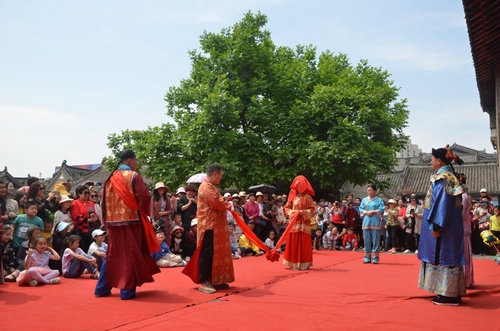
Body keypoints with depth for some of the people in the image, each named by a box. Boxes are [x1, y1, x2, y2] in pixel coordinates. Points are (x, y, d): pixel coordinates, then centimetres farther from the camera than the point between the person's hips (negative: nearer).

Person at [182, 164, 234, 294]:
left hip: (216, 226, 11)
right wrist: (228, 205, -6)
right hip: (209, 226, -11)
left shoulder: (212, 186, 20)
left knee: (216, 253, 13)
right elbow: (216, 203, -23)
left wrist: (225, 203, 5)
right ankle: (203, 282, 1)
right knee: (207, 253, -5)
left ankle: (215, 281, 21)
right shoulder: (206, 187, -15)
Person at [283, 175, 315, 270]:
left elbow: (312, 210, -3)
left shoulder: (307, 198, -1)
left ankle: (304, 264, 5)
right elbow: (287, 208, 11)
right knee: (293, 243, 4)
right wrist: (293, 213, -6)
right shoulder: (293, 197, 9)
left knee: (304, 244, -2)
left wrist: (303, 212, -17)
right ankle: (294, 264, 12)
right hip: (294, 223, 4)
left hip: (304, 224, -4)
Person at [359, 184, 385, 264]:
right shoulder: (364, 200, 15)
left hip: (375, 222, -3)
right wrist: (366, 212, -8)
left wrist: (373, 211, -11)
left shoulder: (379, 200, 5)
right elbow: (361, 209, 10)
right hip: (366, 222, 3)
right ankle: (367, 258, 9)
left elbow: (381, 209, -4)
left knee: (375, 240, -4)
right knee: (367, 240, 3)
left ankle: (375, 258, 2)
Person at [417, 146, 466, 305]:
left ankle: (450, 296, -1)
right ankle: (451, 293, 18)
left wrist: (436, 226, -22)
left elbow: (443, 202, -22)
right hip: (449, 225, 10)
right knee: (446, 256, 12)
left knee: (444, 255, -6)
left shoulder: (442, 177, -15)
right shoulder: (449, 176, 15)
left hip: (444, 226, -10)